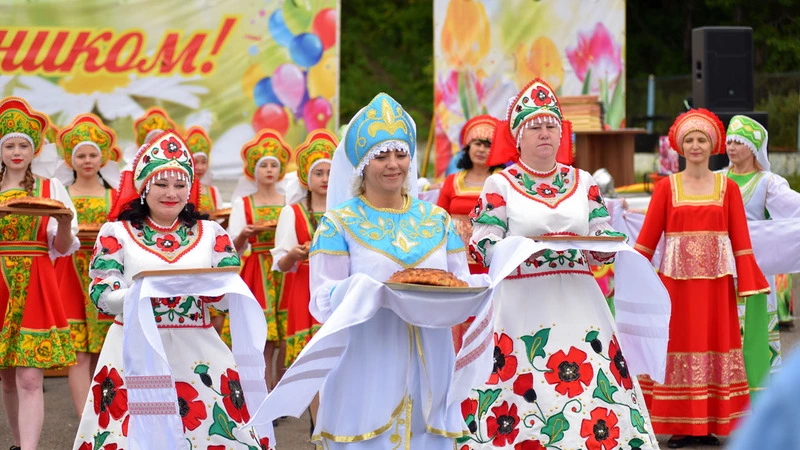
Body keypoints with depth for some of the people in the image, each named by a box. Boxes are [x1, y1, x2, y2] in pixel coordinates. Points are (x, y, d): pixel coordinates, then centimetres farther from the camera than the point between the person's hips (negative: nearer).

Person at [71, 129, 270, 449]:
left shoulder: (210, 233, 11)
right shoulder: (117, 233, 5)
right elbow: (102, 297, -4)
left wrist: (207, 286, -17)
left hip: (197, 353, 2)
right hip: (135, 353, -2)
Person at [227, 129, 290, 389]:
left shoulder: (289, 203, 10)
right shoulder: (243, 204, 6)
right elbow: (234, 248, 0)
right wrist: (244, 235, -20)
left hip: (286, 271, 2)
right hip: (257, 272, -2)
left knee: (285, 336, -3)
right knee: (263, 338, -7)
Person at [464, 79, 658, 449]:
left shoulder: (583, 182, 12)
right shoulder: (500, 185, 3)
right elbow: (483, 247, -4)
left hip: (577, 303, 3)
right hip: (522, 303, -3)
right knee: (522, 396, -8)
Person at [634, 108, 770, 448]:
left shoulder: (728, 187, 4)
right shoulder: (666, 187, 2)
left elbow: (740, 238, 0)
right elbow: (648, 236, -1)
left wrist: (748, 283, -7)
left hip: (716, 279, 1)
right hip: (677, 278, -1)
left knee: (716, 343, 3)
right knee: (679, 343, 1)